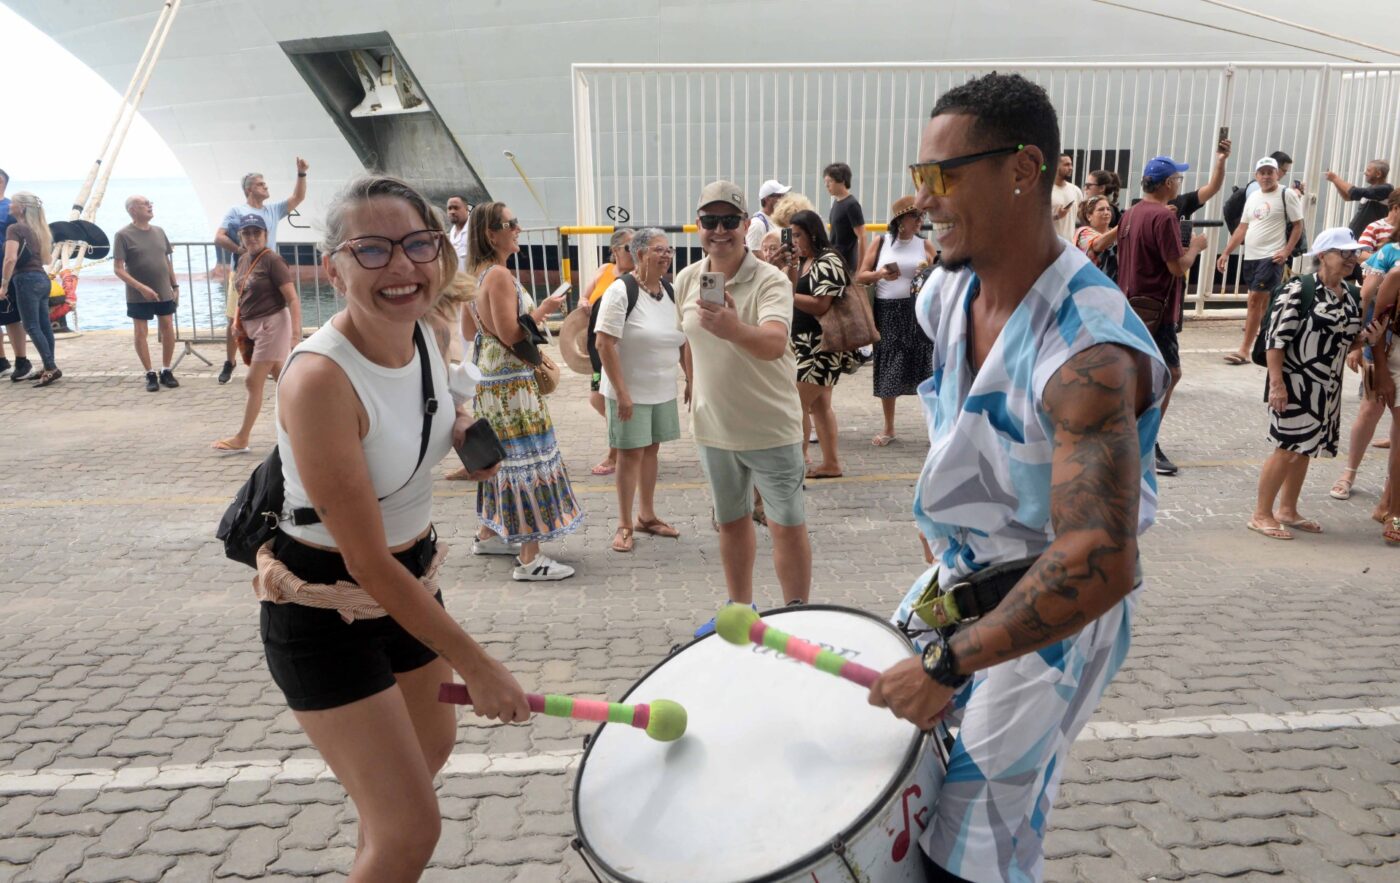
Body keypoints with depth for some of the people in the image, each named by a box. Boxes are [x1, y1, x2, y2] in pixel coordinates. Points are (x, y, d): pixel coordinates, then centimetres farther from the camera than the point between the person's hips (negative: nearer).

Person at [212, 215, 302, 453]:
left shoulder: (272, 260, -13)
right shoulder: (243, 261, 11)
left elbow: (293, 299, -18)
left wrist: (296, 333, -26)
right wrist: (238, 321, 9)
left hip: (272, 325, -8)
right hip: (253, 327, 8)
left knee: (253, 382, -3)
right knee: (282, 381, 11)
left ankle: (242, 439, 6)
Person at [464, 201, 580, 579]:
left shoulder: (476, 273, 11)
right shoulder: (500, 275, -19)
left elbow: (468, 328, 18)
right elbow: (509, 334, -22)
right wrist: (543, 310, -13)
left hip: (489, 376, 10)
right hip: (511, 382, -10)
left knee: (501, 456, 20)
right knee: (527, 459, -7)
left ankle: (489, 533, 32)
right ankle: (529, 559, -5)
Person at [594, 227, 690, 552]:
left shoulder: (670, 291, 4)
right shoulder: (620, 291, -15)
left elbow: (684, 340, 12)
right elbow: (605, 345, -19)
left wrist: (691, 379, 8)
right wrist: (622, 393, -22)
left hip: (663, 389, 6)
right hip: (630, 390, -6)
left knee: (651, 449, 15)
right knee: (631, 453, 1)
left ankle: (646, 516, 28)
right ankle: (624, 525, 14)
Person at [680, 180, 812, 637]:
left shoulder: (771, 281, -19)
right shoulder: (687, 280, -1)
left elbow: (774, 345, -37)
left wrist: (734, 329, -57)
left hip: (770, 427, -5)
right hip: (713, 427, 6)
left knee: (787, 526, 1)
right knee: (730, 521, 19)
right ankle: (739, 607, 37)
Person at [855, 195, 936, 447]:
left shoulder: (925, 245, 4)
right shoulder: (881, 243, 4)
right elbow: (860, 277, 3)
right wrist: (880, 274, -16)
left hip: (917, 311, -1)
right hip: (887, 313, 1)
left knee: (925, 367, -2)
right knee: (887, 370, 7)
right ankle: (889, 428, 20)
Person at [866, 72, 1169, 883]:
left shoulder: (1088, 350, -32)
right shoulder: (948, 293, -5)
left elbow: (1100, 565, -38)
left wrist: (950, 665, -32)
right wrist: (944, 567, 16)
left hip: (1058, 609, -8)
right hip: (958, 579, 8)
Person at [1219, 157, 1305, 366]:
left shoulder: (1287, 195, -4)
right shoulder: (1253, 197, 14)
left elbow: (1298, 225, -4)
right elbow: (1242, 228, 17)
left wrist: (1286, 251, -15)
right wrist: (1226, 253, 11)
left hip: (1272, 257, -7)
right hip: (1250, 257, 7)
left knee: (1255, 299, -12)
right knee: (1264, 302, 14)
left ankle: (1244, 350, -10)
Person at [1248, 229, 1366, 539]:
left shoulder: (1353, 295, 9)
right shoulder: (1299, 289, -14)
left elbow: (1352, 339, 20)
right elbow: (1276, 337, -17)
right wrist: (1276, 383, -21)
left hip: (1329, 387, 7)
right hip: (1296, 384, -7)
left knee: (1305, 449, 14)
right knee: (1287, 448, -5)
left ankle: (1287, 510, 26)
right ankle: (1261, 515, 6)